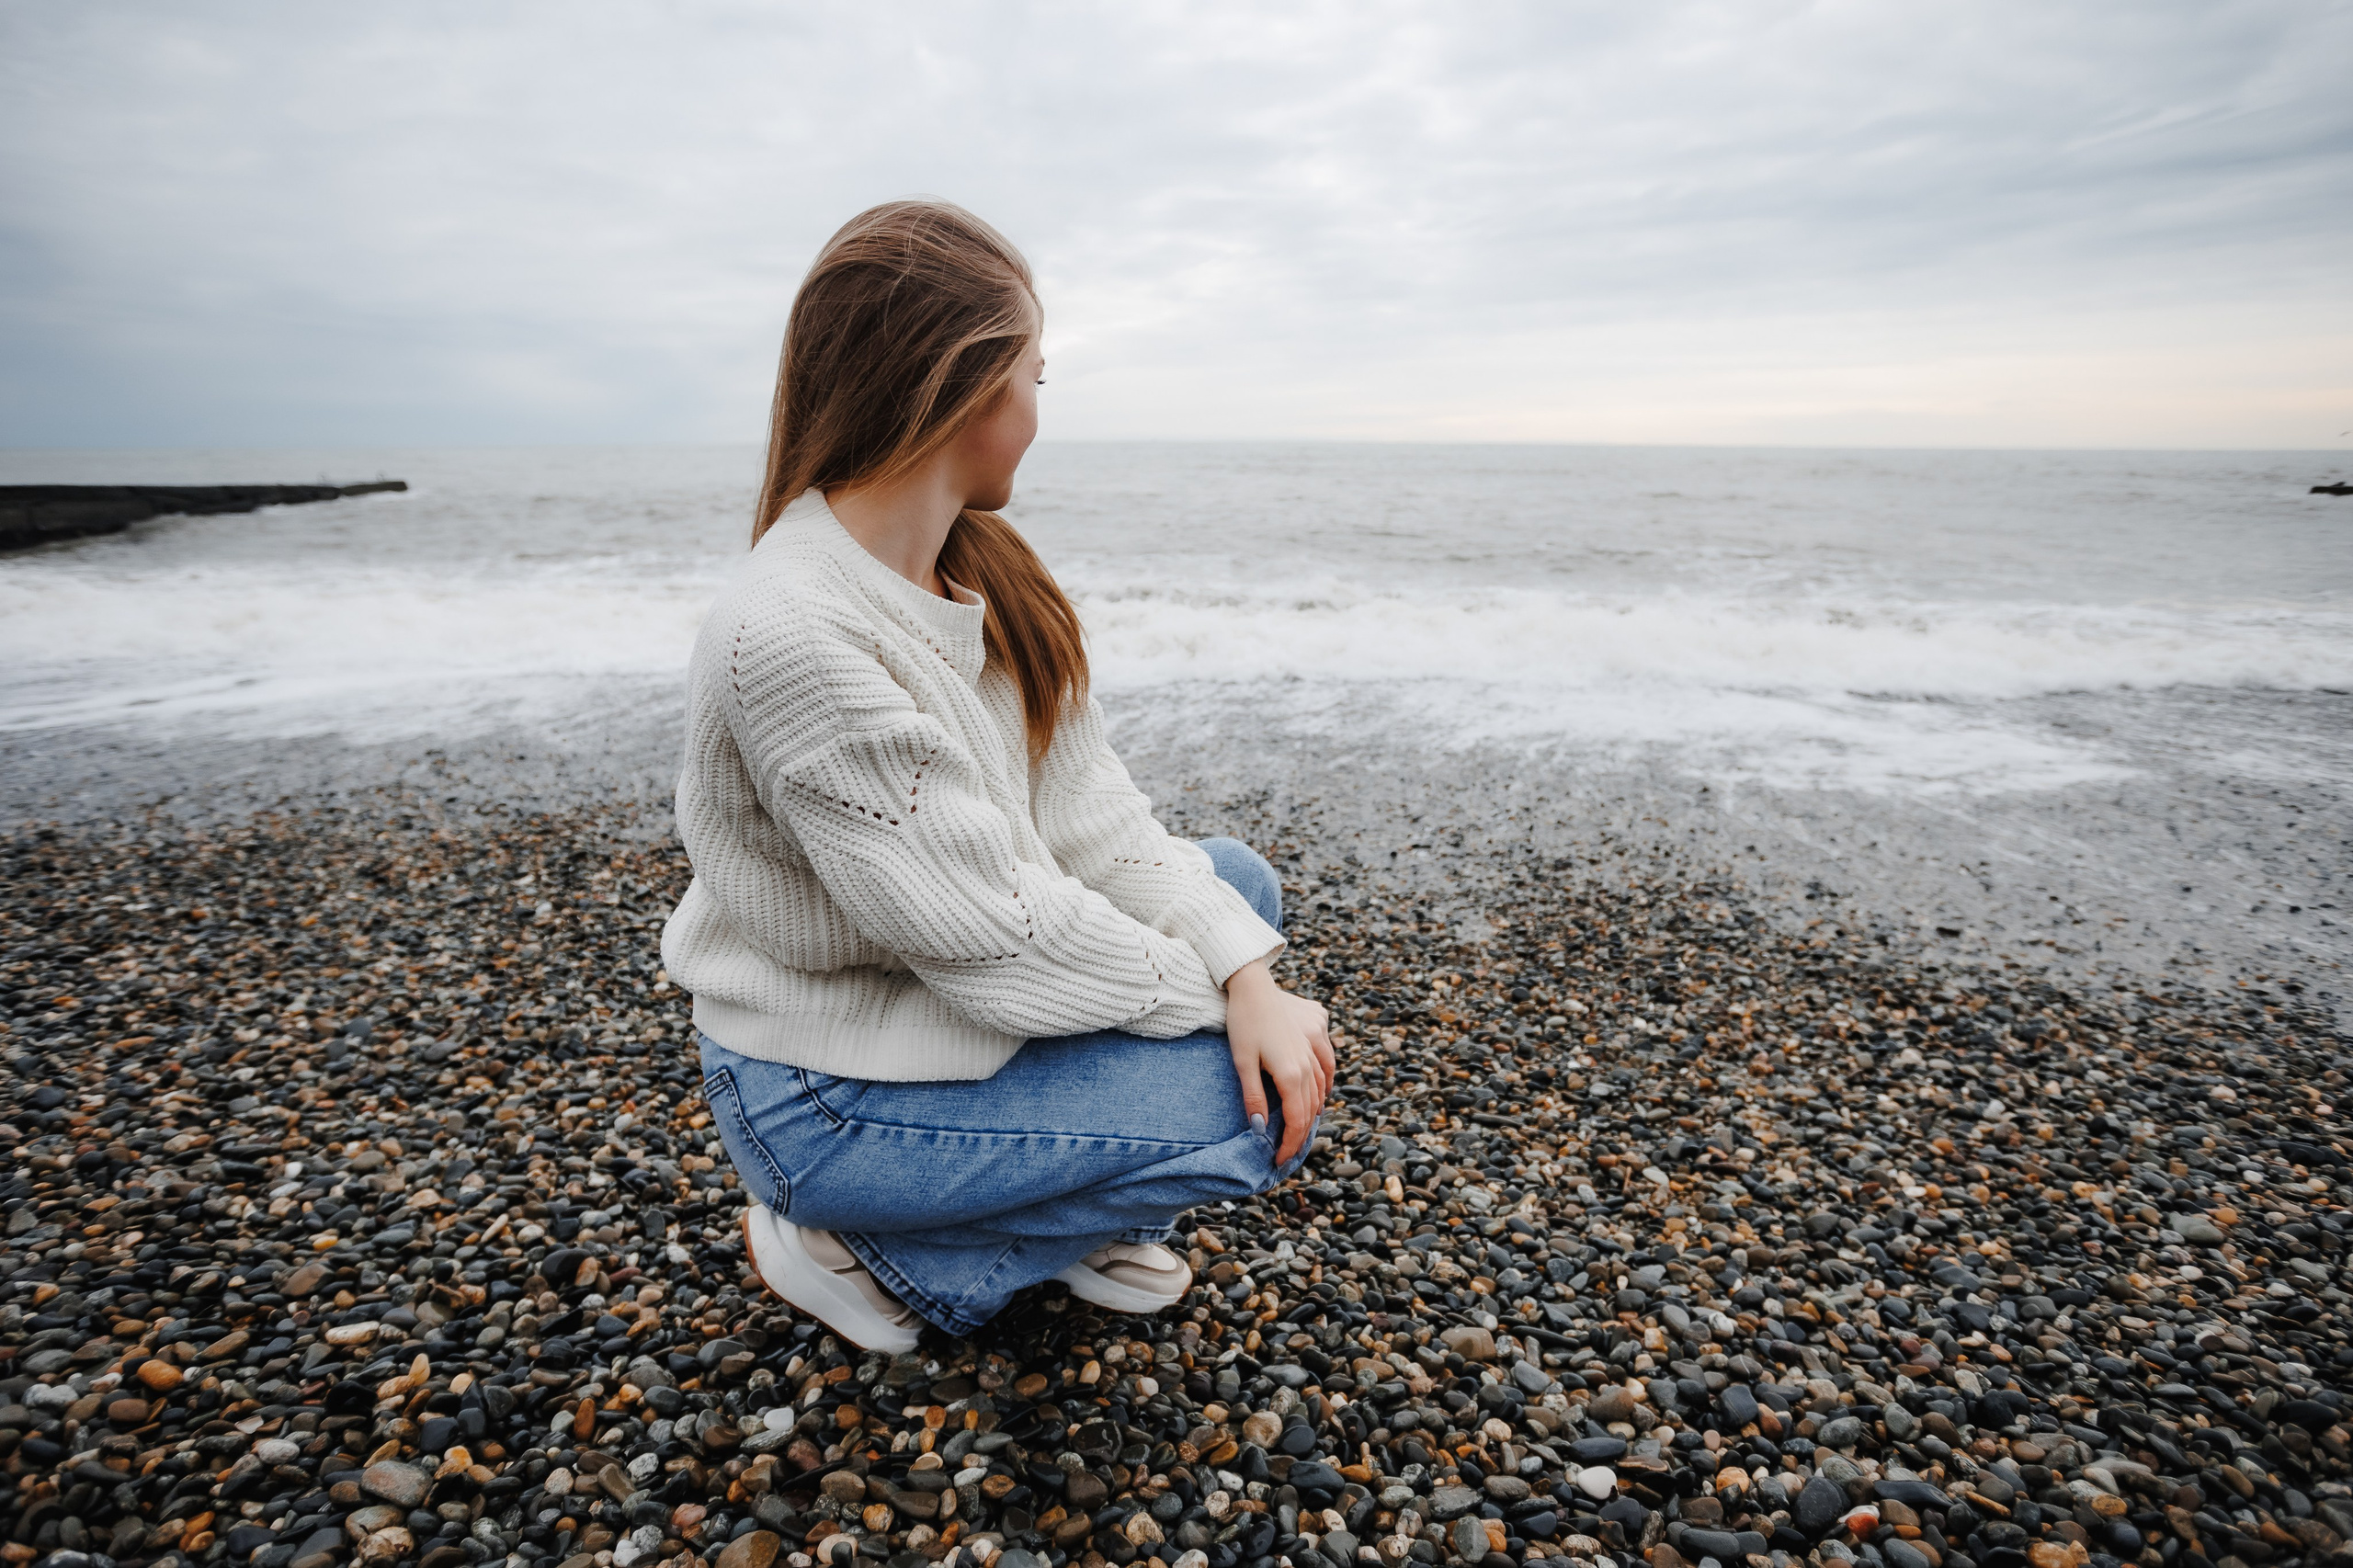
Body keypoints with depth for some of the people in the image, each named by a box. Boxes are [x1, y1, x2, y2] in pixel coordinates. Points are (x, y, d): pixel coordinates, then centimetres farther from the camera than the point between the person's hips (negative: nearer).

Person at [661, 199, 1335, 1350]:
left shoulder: (972, 570, -4)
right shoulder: (794, 635, -31)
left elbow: (1085, 806, -5)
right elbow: (999, 937, -28)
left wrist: (1247, 969, -15)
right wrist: (1215, 995, -14)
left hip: (938, 989, 8)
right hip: (821, 1091, -8)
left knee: (1234, 879, 6)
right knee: (1256, 1115, -13)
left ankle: (1091, 1222, 14)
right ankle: (860, 1245, 2)